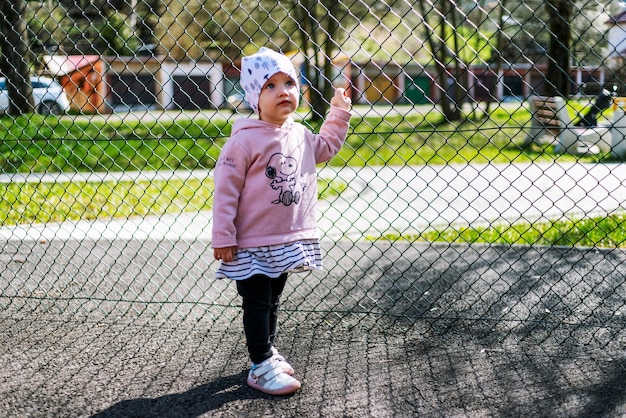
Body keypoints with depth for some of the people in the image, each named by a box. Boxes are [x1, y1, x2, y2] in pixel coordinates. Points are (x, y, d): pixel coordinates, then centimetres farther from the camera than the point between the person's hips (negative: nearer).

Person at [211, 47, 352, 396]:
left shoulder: (300, 135, 3)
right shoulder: (245, 140, -18)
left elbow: (326, 147, 27)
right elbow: (225, 190, -16)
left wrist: (339, 113, 18)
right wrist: (223, 237, -18)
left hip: (286, 242, 7)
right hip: (252, 244, -7)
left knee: (272, 301, 21)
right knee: (257, 304, 1)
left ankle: (268, 350, 36)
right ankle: (261, 367, 8)